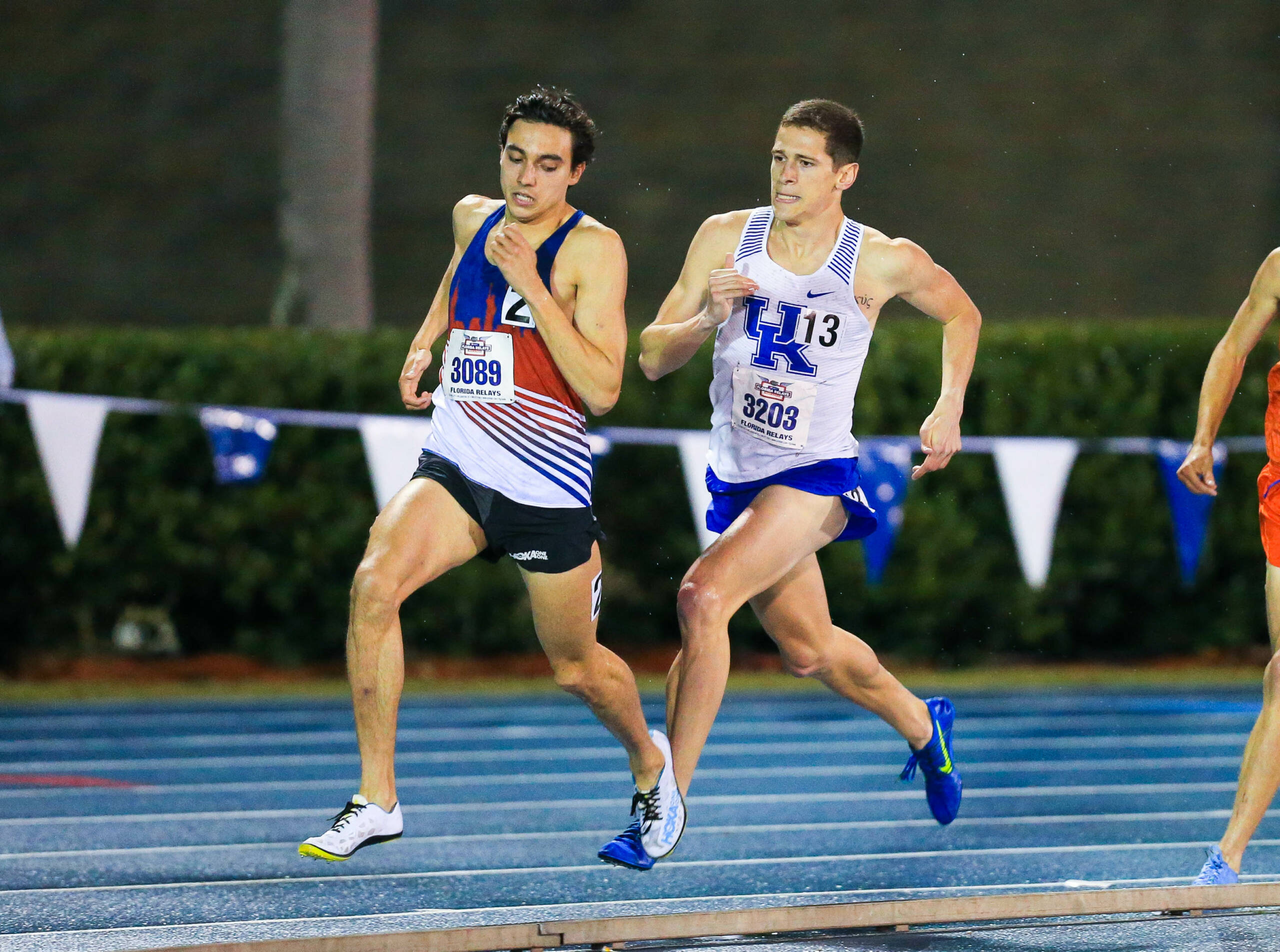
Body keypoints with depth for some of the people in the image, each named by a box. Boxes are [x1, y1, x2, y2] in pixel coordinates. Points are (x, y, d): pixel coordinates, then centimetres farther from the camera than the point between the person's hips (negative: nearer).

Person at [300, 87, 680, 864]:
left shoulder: (593, 248, -11)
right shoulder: (473, 217, 6)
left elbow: (602, 390, -21)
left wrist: (530, 284, -24)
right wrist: (424, 345, 18)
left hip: (548, 487, -4)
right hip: (454, 470, 4)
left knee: (576, 667, 12)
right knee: (375, 581, -24)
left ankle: (650, 760, 47)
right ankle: (377, 799, -19)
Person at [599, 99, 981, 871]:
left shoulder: (885, 263, -11)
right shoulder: (725, 238, -5)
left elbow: (962, 315, 10)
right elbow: (653, 359, -3)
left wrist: (949, 410, -2)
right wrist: (706, 319, -22)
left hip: (815, 472, -5)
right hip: (738, 476, 5)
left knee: (703, 595, -26)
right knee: (809, 650, 20)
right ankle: (922, 724, 50)